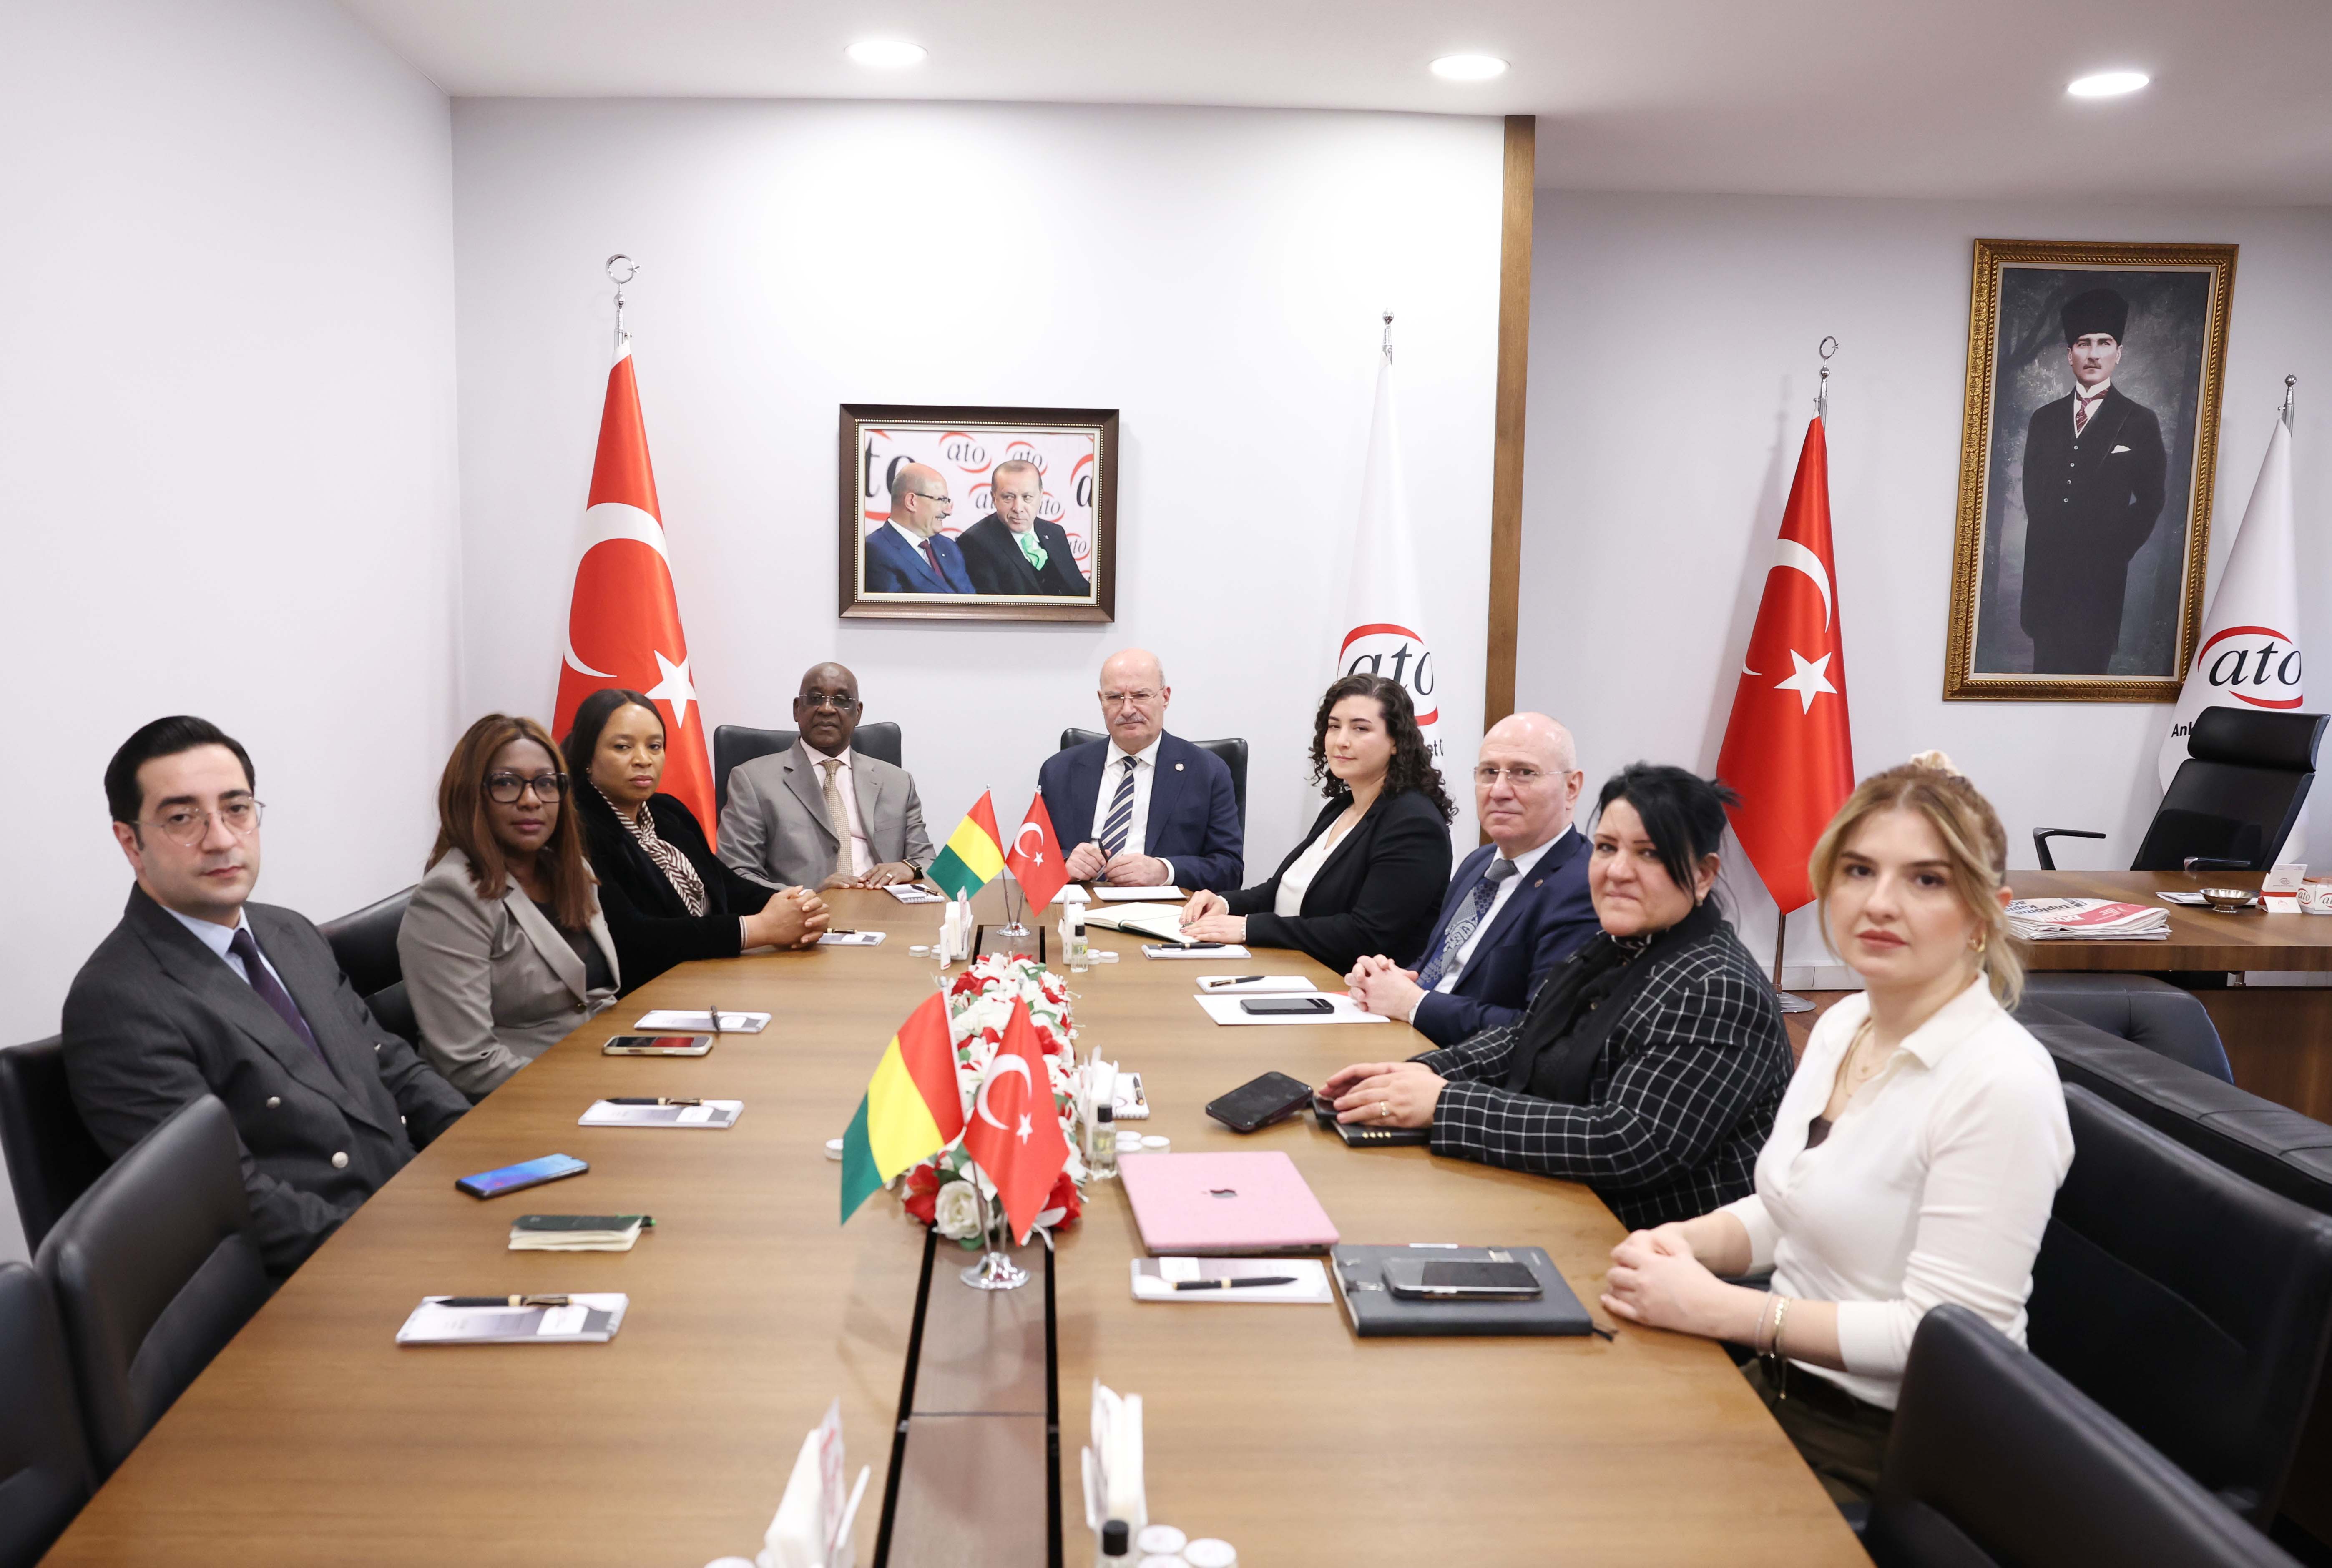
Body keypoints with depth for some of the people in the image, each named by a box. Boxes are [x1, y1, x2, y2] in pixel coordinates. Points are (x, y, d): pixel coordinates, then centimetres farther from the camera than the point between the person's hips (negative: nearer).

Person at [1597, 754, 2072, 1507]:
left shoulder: (2001, 1084, -21)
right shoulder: (1844, 1024, 5)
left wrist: (1720, 1310, -22)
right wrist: (1681, 1243, -5)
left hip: (1890, 1452, -7)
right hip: (1784, 1388, 7)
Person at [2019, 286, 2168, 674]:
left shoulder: (2140, 422, 4)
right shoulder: (2044, 419, 14)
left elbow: (2150, 502, 4)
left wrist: (2114, 551, -2)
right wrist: (2048, 542, 6)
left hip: (2100, 575, -3)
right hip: (2045, 570, 3)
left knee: (2087, 667, -5)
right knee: (2046, 667, 4)